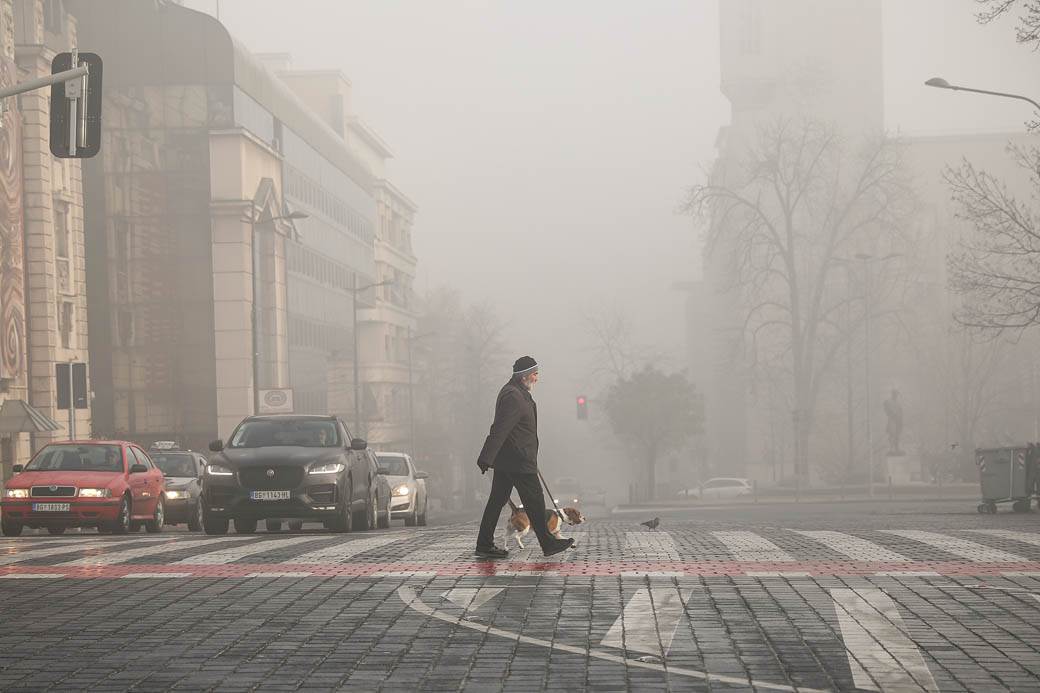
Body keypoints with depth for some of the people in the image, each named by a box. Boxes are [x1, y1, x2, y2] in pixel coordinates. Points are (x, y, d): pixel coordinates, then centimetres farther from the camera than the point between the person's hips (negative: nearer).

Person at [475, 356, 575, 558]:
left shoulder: (514, 393, 16)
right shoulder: (513, 397, -18)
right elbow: (500, 429, -24)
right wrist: (487, 458, -27)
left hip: (505, 460, 11)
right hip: (518, 461, -11)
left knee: (497, 500, 10)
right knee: (534, 501, -2)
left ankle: (484, 545, 11)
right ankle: (547, 543, 5)